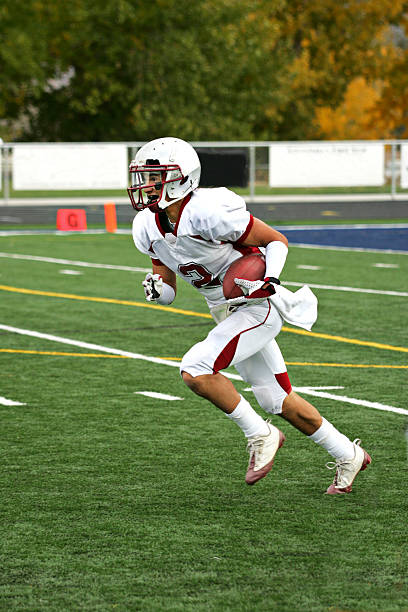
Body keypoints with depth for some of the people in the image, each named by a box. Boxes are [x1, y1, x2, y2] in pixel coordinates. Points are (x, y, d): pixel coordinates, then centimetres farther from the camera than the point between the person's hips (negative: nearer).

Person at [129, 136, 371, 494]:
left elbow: (277, 241, -14)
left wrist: (269, 281, -28)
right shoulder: (148, 227, -2)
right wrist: (156, 289, -14)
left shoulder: (209, 212, -25)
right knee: (277, 400, 14)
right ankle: (348, 457, 31)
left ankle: (260, 435, -4)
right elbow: (169, 290, 9)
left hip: (259, 306, -8)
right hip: (227, 313, 8)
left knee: (195, 370, -22)